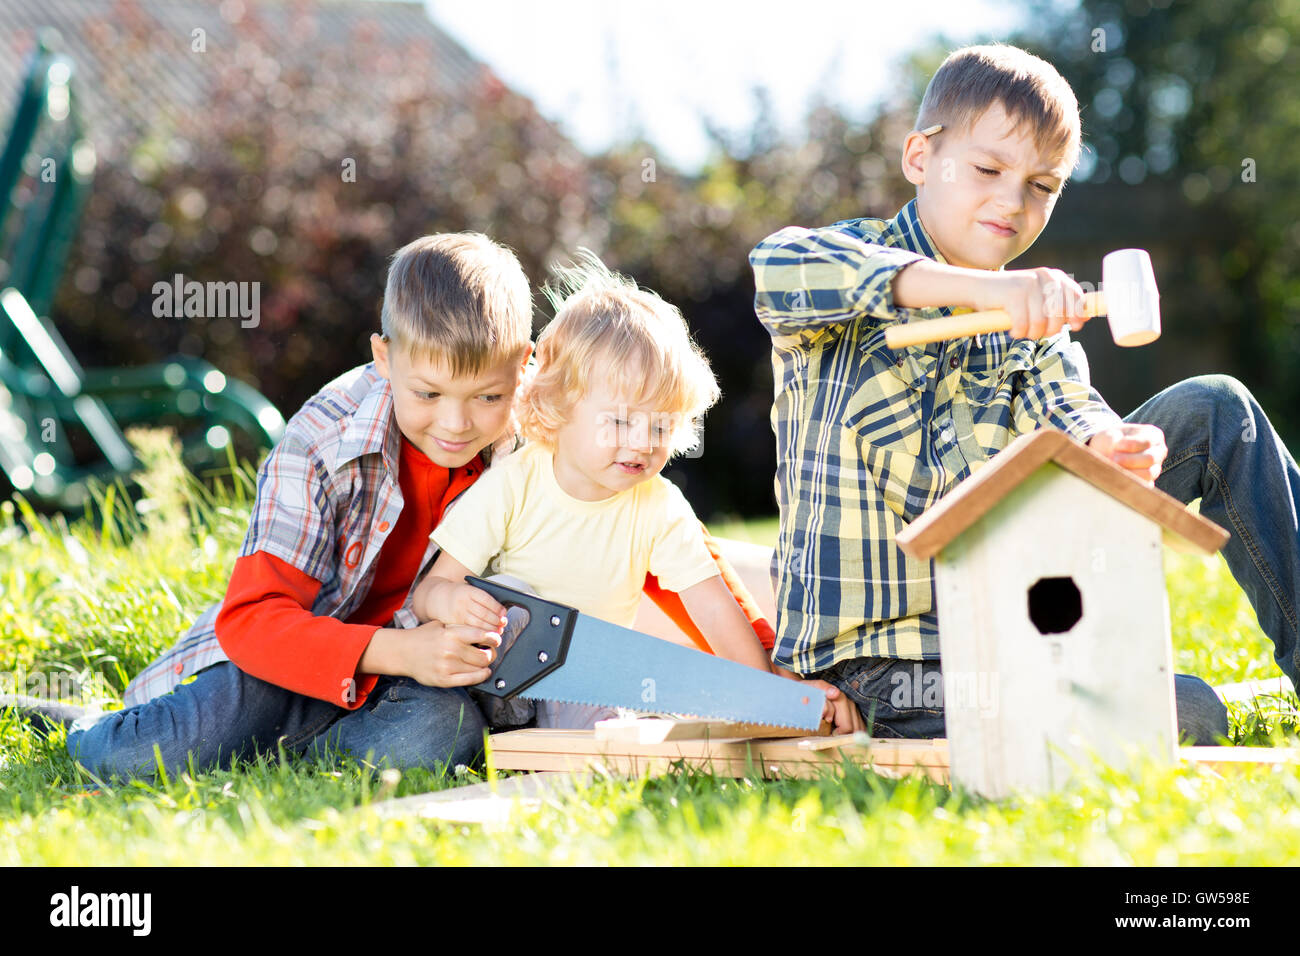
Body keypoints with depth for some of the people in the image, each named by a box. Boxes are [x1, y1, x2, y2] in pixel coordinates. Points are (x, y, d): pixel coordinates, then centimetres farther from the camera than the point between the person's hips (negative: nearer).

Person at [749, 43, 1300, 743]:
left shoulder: (1031, 321, 10)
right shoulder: (856, 258, -8)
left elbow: (1064, 411, -8)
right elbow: (776, 267, -33)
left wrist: (1107, 450, -34)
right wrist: (980, 288, -42)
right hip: (880, 658, -6)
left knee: (1213, 409, 2)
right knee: (1188, 717, -25)